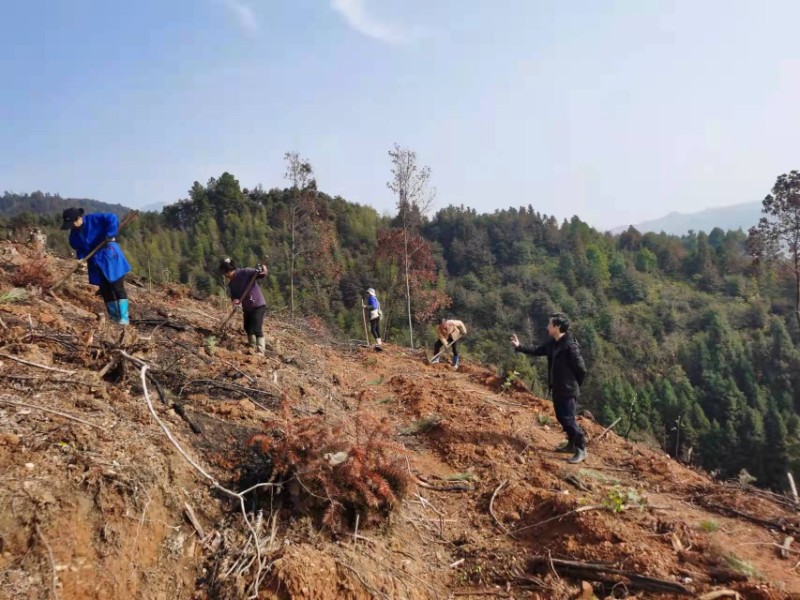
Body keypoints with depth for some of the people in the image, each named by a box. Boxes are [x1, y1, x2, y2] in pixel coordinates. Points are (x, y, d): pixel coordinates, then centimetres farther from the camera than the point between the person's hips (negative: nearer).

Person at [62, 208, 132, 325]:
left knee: (117, 288, -6)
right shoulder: (74, 235, 7)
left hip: (110, 258, -7)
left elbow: (112, 219, -22)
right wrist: (81, 258, -6)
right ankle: (114, 317, 17)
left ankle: (124, 317, -3)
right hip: (96, 263, 7)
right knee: (104, 290, 7)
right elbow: (80, 248, 14)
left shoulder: (94, 219, -14)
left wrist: (109, 235, -25)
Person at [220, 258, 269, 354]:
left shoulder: (245, 273, -17)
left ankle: (261, 351, -10)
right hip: (247, 308, 9)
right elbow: (234, 296, 4)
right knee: (247, 328, 21)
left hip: (258, 305, -8)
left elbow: (260, 274, -22)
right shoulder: (231, 284, 4)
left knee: (257, 329, -15)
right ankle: (253, 348, 40)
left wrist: (264, 271, -45)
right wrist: (236, 301, -19)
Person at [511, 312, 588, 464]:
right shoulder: (552, 343, 4)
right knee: (561, 418, 17)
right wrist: (519, 346, 13)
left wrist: (573, 386, -5)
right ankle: (572, 444, 32)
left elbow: (581, 370, -17)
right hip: (557, 389, 9)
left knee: (568, 419, -6)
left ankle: (581, 450, 6)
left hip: (568, 390, -9)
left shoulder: (570, 346, -22)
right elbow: (537, 351, 19)